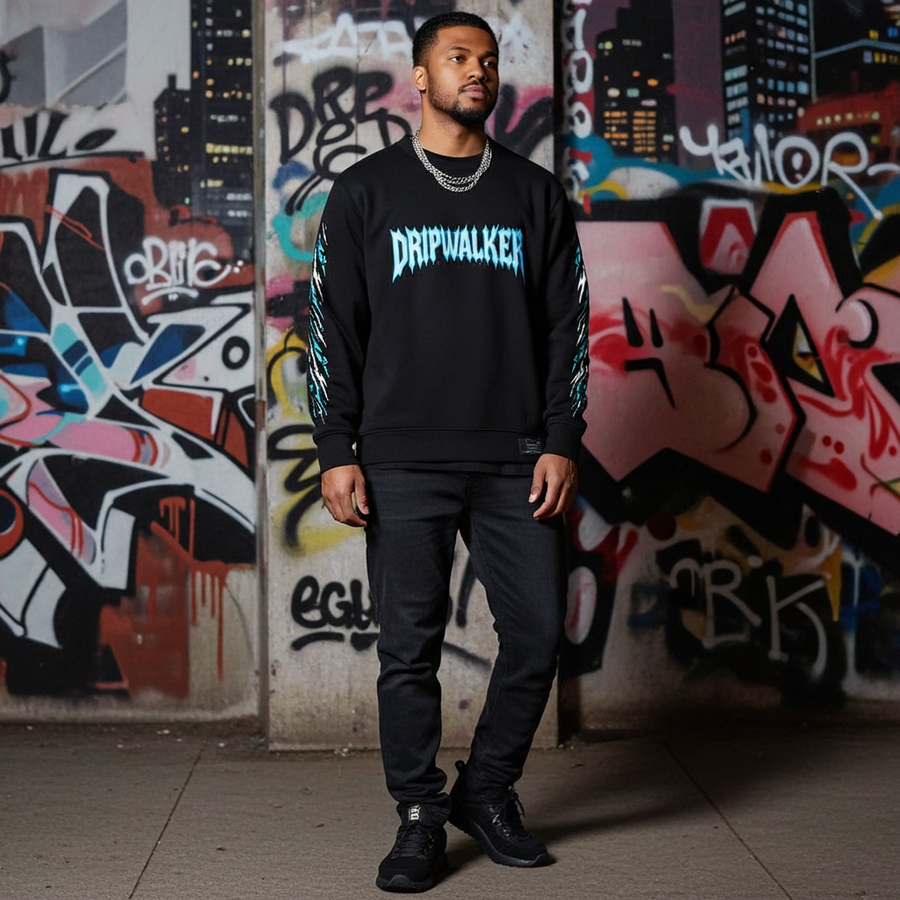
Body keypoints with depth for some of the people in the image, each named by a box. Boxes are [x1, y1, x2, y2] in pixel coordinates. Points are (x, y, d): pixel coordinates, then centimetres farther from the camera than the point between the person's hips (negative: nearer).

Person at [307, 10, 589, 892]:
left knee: (537, 634, 2)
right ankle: (420, 819, 15)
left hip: (516, 463, 2)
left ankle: (487, 792, 22)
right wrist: (336, 451, -3)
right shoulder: (365, 191, 7)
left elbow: (568, 322, 10)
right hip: (402, 463, -2)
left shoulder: (535, 192, 12)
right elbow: (331, 324, 5)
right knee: (409, 647, 1)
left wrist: (561, 441, 0)